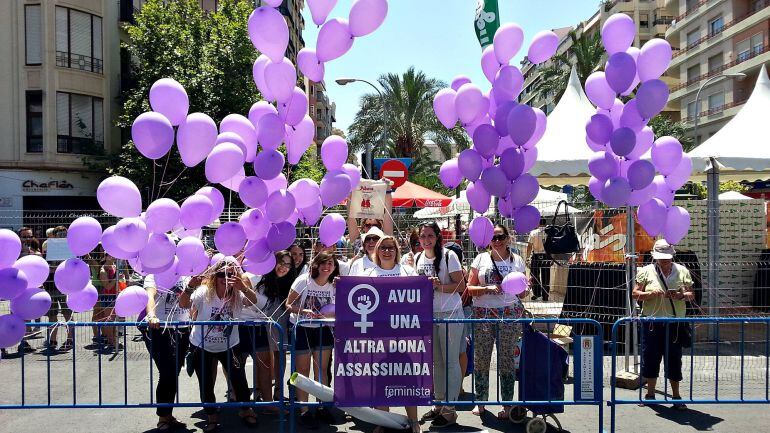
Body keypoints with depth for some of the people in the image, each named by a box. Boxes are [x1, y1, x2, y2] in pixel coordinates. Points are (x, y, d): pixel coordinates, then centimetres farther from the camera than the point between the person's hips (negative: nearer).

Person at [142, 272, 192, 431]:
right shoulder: (154, 274, -5)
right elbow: (150, 295, -22)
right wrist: (151, 316, -41)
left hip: (182, 330, 5)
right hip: (160, 329, -5)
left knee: (174, 375, 12)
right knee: (167, 374, -5)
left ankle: (168, 415, 26)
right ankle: (163, 417, 12)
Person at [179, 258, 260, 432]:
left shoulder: (238, 295, -15)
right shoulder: (204, 292, -19)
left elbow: (253, 301, -35)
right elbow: (183, 304, -34)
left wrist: (243, 287, -56)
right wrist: (191, 286, -54)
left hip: (228, 346, 1)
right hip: (201, 346, -1)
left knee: (239, 378, -5)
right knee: (206, 383, 7)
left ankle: (245, 410, 21)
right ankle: (212, 416, 30)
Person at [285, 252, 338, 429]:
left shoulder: (334, 286, -2)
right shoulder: (303, 281, -12)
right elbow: (289, 304, -11)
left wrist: (328, 315, -18)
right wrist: (304, 311, -27)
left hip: (322, 330, 3)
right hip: (302, 329, -3)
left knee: (322, 370, 8)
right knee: (303, 371, 2)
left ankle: (321, 407, 21)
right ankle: (304, 411, 10)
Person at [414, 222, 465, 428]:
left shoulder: (448, 256, -8)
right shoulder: (417, 258, 9)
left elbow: (461, 286, -11)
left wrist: (440, 286, -24)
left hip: (450, 314, -5)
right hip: (427, 315, 6)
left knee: (450, 361, -1)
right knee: (436, 361, 11)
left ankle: (449, 410, 5)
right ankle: (439, 405, 21)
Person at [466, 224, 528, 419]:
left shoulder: (517, 260, 10)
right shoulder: (481, 259, 7)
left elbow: (524, 293, 15)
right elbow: (470, 288, 4)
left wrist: (520, 289, -8)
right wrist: (488, 289, -13)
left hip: (510, 315, 0)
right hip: (483, 315, 0)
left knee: (507, 361, 1)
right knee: (480, 359, 3)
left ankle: (507, 405, 12)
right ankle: (480, 401, 18)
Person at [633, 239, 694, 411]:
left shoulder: (682, 271, 7)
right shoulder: (647, 271, 3)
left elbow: (692, 295, 8)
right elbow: (635, 294, 3)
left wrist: (681, 296, -13)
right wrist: (650, 294, -16)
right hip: (652, 322, 0)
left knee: (674, 359, 3)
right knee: (651, 358, 6)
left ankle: (676, 396, 15)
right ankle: (650, 394, 20)